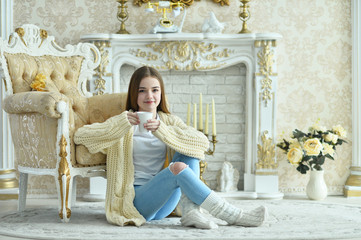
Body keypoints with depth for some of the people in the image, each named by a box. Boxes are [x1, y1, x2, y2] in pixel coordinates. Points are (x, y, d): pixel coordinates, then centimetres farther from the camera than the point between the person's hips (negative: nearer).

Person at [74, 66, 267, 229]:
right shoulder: (124, 123, 6)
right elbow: (80, 135, -6)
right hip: (135, 202, -4)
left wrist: (163, 130, -20)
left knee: (187, 150, -14)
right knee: (178, 168, -29)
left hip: (163, 205, 4)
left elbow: (202, 142, -6)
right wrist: (121, 123, -16)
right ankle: (232, 216, -29)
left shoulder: (169, 121, 13)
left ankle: (190, 210, -28)